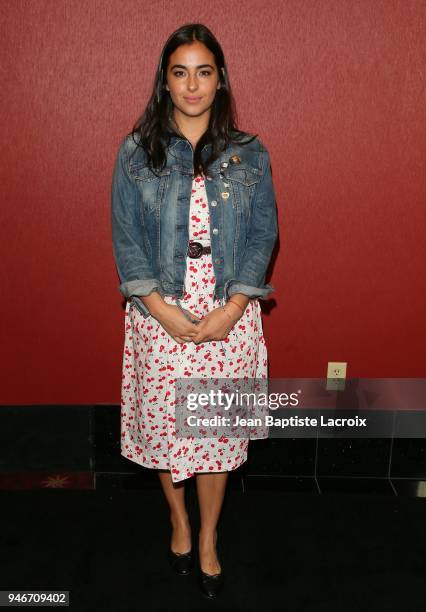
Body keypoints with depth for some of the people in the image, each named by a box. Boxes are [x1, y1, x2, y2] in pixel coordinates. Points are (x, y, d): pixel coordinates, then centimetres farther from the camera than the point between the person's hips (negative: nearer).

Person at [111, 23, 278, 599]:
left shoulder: (250, 154, 2)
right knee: (163, 424, 11)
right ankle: (179, 521, 39)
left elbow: (264, 234, 0)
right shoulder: (136, 152, 1)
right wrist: (165, 312, -12)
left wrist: (230, 311, -11)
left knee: (217, 430, 9)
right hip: (159, 315, 0)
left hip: (229, 317, 0)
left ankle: (208, 540, 31)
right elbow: (125, 238, -2)